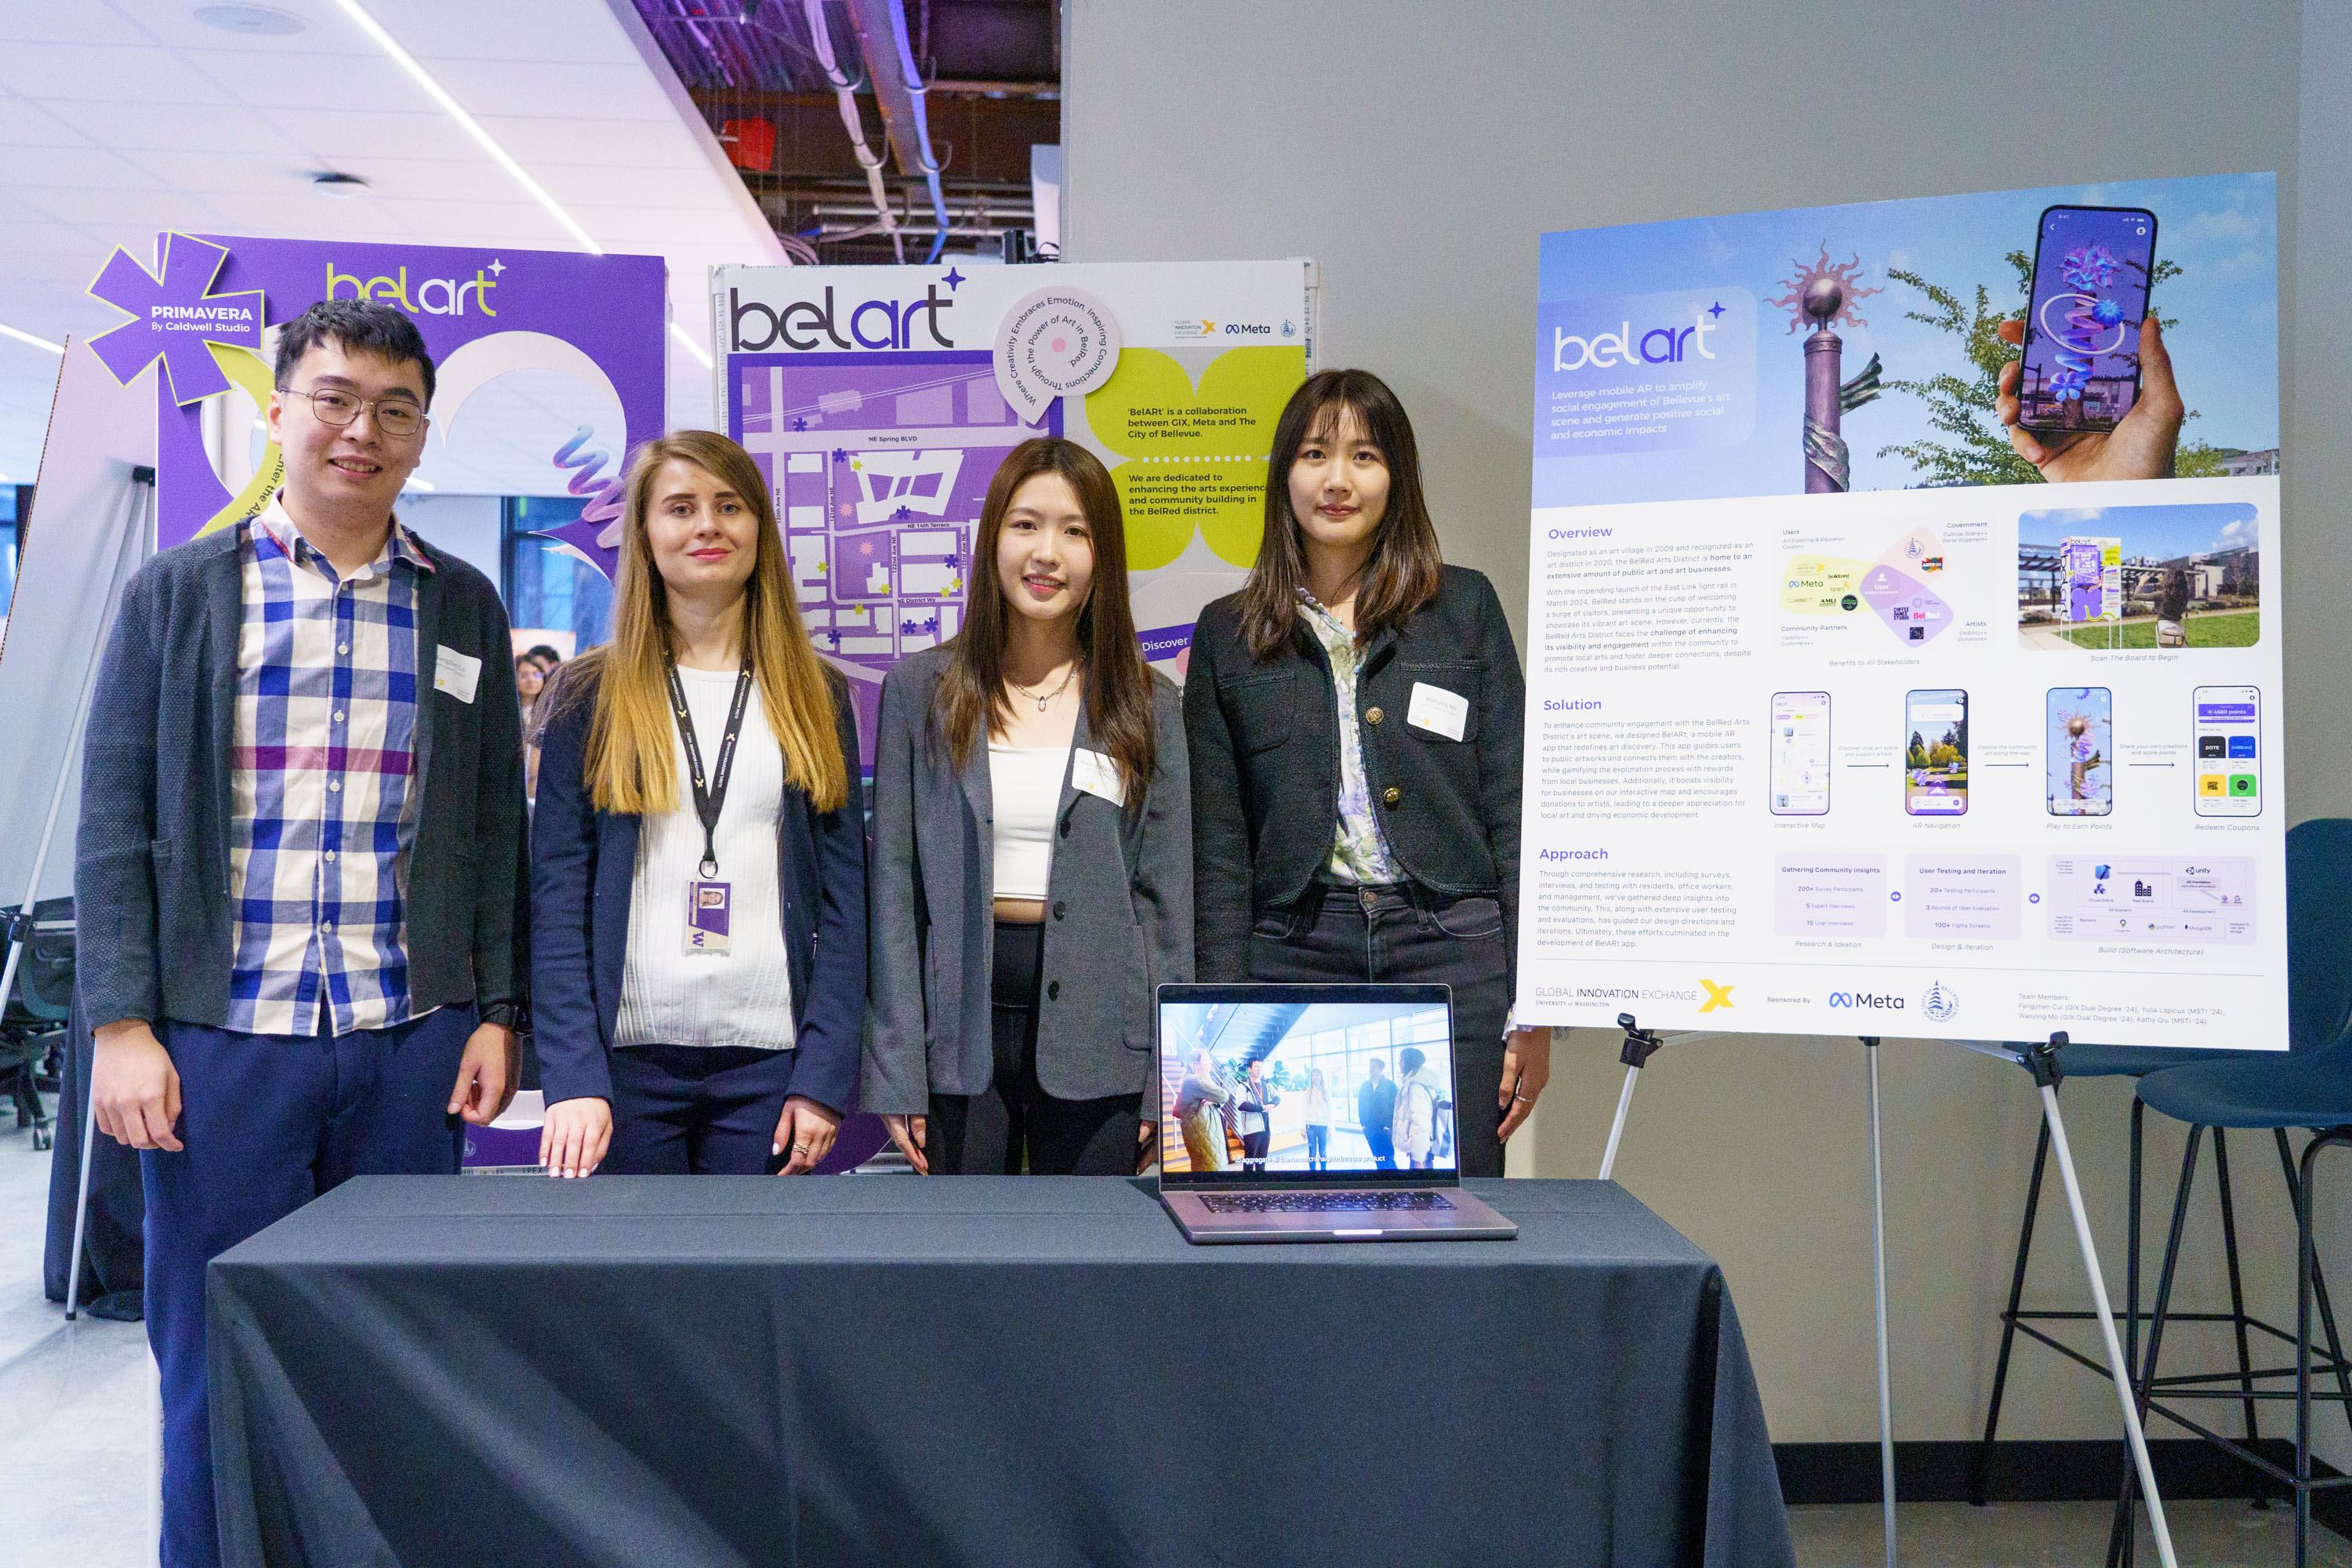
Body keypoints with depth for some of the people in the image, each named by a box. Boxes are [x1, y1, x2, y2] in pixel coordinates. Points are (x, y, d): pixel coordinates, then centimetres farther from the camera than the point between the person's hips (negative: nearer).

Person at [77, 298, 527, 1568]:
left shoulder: (463, 606, 9)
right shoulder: (176, 592, 4)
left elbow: (494, 828, 10)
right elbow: (116, 824, 1)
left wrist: (496, 1012, 4)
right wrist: (122, 1023, -6)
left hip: (411, 1042, 2)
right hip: (223, 1039, -1)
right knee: (216, 1371, 7)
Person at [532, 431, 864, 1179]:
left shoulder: (818, 696, 8)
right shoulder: (590, 693, 6)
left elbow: (844, 897, 5)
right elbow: (557, 895, 1)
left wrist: (824, 1075, -4)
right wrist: (572, 1077, -10)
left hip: (771, 1060, 1)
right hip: (627, 1059, 0)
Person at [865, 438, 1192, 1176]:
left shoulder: (1148, 704, 4)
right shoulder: (921, 690, 3)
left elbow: (1168, 894, 4)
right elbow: (892, 882, 1)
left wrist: (1170, 1076, 0)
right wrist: (896, 1073, -4)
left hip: (1095, 1034, 0)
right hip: (961, 1026, 0)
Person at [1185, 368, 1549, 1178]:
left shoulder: (1464, 606, 8)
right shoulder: (1228, 634, 9)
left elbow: (1514, 807, 5)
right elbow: (1218, 846, 8)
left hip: (1453, 952, 0)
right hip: (1295, 955, 1)